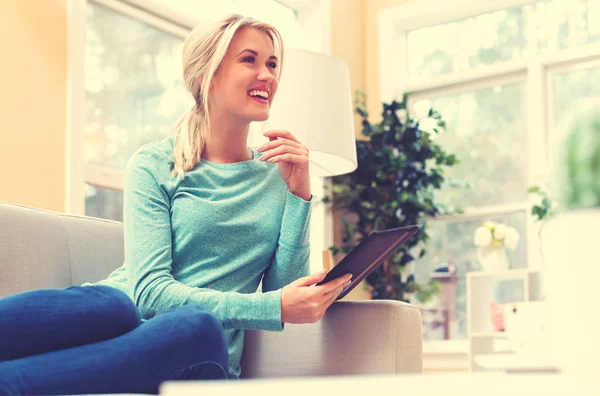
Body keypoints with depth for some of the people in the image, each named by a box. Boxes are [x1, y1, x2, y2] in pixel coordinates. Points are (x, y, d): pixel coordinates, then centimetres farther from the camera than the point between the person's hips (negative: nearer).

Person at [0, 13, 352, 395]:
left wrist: (299, 195, -1)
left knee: (200, 328, -36)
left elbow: (283, 289, 7)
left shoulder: (278, 176, 15)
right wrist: (272, 306, -17)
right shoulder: (154, 165, 5)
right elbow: (150, 289, -8)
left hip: (196, 360, 2)